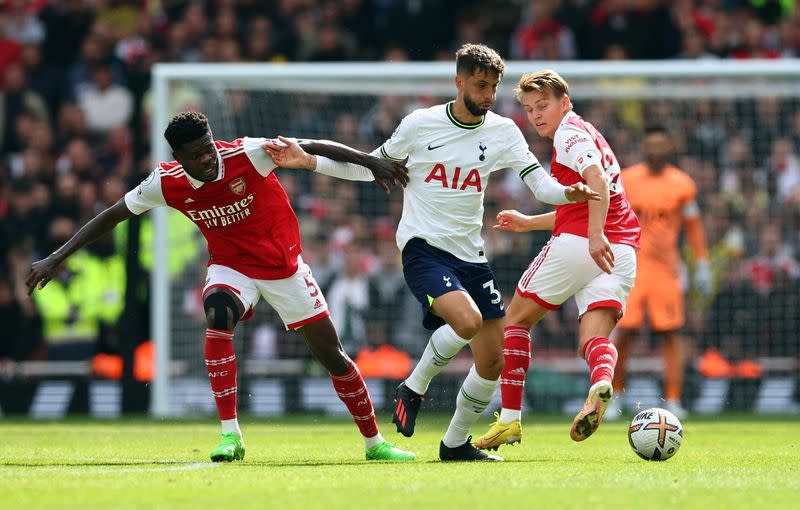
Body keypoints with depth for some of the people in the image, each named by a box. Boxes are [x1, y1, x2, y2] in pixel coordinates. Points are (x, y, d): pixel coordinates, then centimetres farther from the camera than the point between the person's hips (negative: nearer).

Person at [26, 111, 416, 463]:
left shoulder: (246, 155, -24)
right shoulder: (167, 183, -15)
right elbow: (112, 215, -5)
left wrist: (372, 164, -28)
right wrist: (55, 259, -7)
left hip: (284, 265, 0)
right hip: (230, 267, 1)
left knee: (332, 355, 1)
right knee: (218, 315, -34)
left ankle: (374, 442, 22)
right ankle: (230, 436, -28)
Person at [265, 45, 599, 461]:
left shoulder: (502, 132, 3)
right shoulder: (420, 124, -3)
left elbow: (540, 183, -4)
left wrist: (569, 193, -26)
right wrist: (307, 160, 2)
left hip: (471, 255, 5)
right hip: (423, 247, -5)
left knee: (492, 362, 1)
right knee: (467, 320, -31)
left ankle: (455, 443, 22)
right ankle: (413, 387, -6)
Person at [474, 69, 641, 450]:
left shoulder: (569, 132, -1)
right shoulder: (583, 135, 29)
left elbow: (599, 180, -20)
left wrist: (596, 235, -30)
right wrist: (530, 223, 42)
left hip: (576, 244, -8)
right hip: (622, 250, 8)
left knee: (516, 318, 9)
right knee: (593, 338, -6)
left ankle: (509, 419, 4)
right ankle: (602, 380, -43)